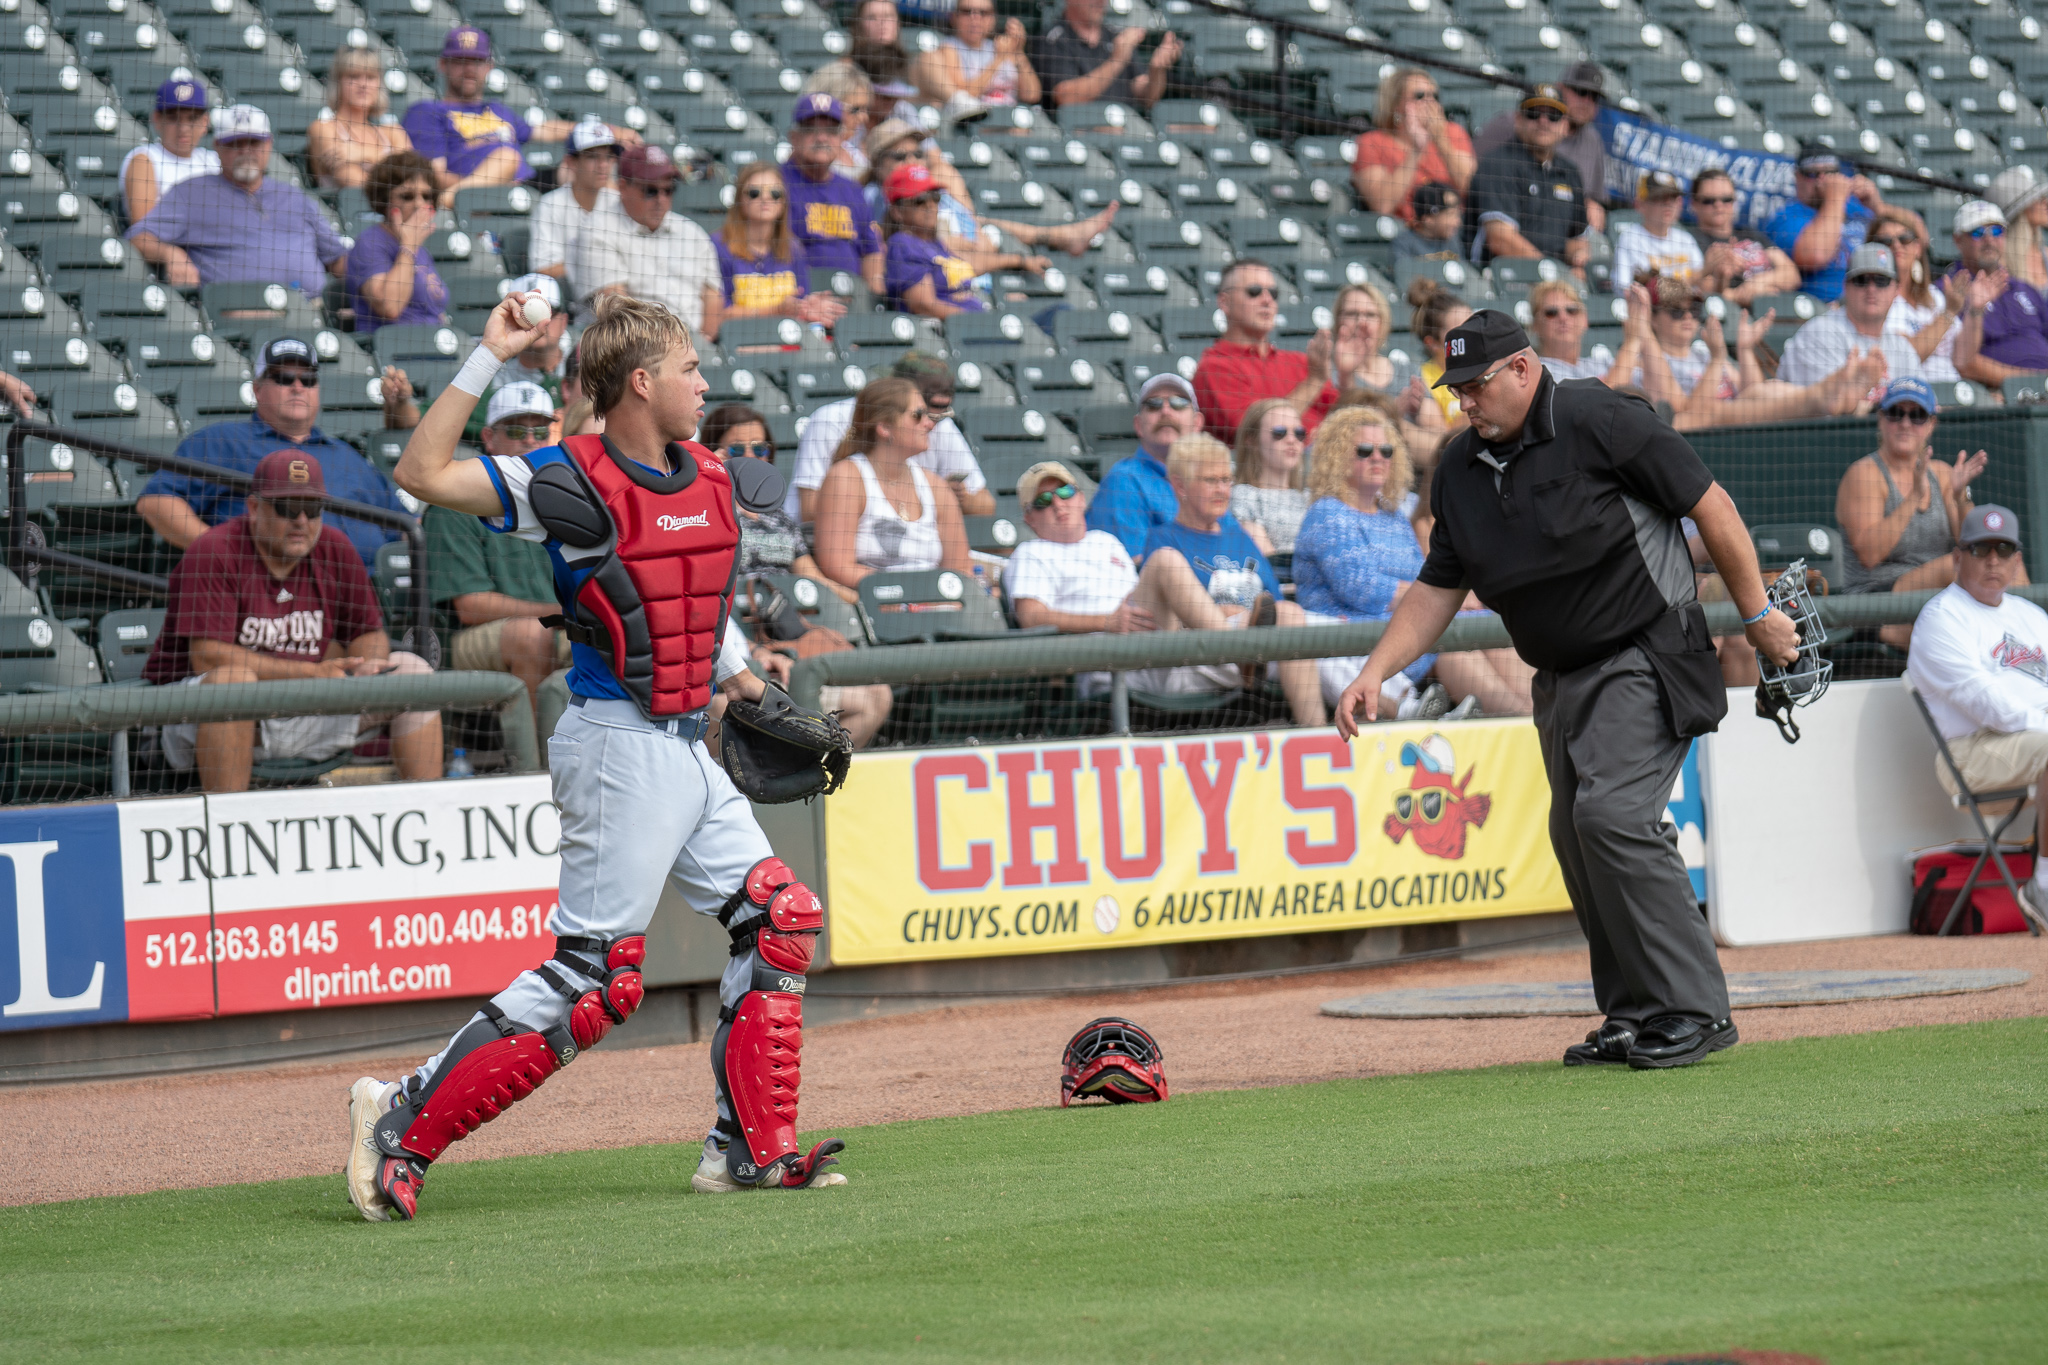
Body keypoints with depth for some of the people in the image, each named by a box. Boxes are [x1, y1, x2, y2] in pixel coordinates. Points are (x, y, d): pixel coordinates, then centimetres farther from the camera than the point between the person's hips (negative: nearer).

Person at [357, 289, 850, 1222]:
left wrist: (739, 681, 18)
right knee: (592, 980, -11)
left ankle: (752, 1150, 15)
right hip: (620, 748, -9)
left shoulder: (709, 482, 12)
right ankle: (402, 1123, -7)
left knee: (777, 920, 9)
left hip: (688, 749, 9)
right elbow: (423, 474, -21)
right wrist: (488, 358, -22)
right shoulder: (572, 482, -12)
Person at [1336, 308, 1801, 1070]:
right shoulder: (1461, 467, 7)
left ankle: (1695, 1011, -16)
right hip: (1560, 681, 8)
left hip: (1644, 658, -8)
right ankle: (1635, 1017, 15)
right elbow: (1438, 588, 12)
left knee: (1612, 815, -20)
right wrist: (1376, 672, 0)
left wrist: (1757, 615, -6)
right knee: (1576, 836, 6)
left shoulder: (1599, 423, -14)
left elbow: (1710, 506, -9)